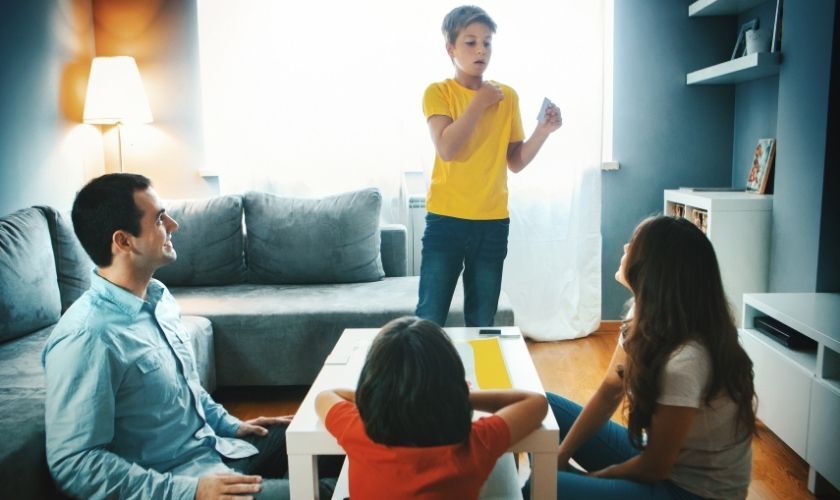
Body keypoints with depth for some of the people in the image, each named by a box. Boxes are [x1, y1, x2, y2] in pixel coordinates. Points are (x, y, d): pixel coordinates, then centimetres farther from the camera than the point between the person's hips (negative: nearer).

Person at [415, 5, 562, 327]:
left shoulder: (507, 96, 7)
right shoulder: (438, 92, -2)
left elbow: (515, 162, 10)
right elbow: (446, 149, -17)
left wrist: (544, 130, -5)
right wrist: (479, 102, -12)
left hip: (493, 223, 3)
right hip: (445, 220, -3)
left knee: (482, 322, 10)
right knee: (429, 319, 0)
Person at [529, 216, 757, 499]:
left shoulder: (684, 361, -34)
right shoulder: (646, 317, -8)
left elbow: (655, 468, -22)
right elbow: (609, 392, 2)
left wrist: (596, 476, -6)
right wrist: (560, 456, -3)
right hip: (656, 454, 8)